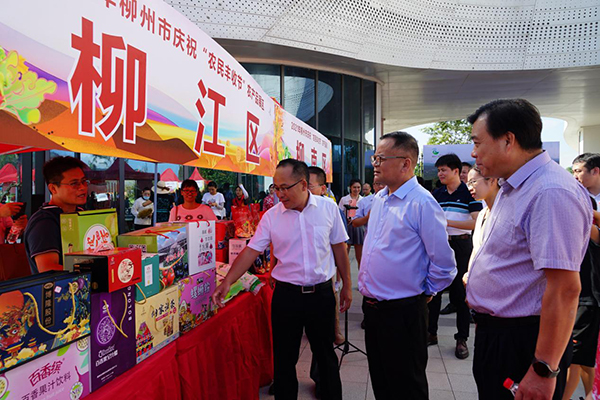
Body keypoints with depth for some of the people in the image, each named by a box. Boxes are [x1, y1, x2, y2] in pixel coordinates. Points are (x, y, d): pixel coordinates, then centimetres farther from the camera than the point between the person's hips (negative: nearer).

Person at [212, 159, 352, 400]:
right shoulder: (271, 216, -5)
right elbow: (251, 251, -5)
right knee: (284, 359, 12)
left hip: (321, 293, 0)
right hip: (286, 295, 0)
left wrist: (346, 286, 5)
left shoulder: (328, 208, -5)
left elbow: (339, 247, 2)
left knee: (326, 355, 16)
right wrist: (227, 282, -14)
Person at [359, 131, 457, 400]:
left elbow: (444, 264, -16)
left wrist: (425, 292, -3)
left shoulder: (422, 203, -19)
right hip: (371, 305, 8)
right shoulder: (379, 199, 7)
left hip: (402, 310, -7)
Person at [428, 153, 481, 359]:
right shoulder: (436, 194, 10)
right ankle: (431, 333, 21)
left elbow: (476, 222, -15)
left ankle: (462, 339, 16)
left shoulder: (469, 193, -6)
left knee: (459, 293, 2)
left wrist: (448, 222, -21)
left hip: (460, 245, -5)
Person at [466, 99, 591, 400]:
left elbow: (565, 289, -27)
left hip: (524, 340, -9)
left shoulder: (552, 193, -23)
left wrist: (544, 370, -24)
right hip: (493, 331, 9)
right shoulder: (511, 188, 9)